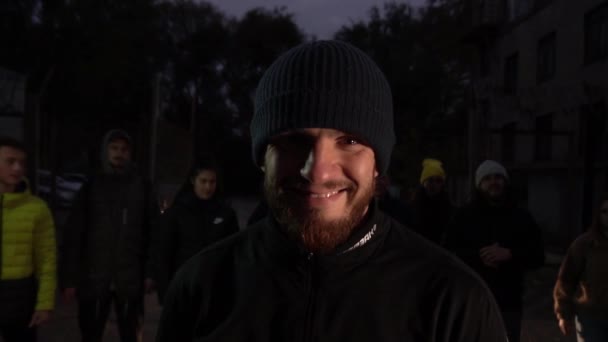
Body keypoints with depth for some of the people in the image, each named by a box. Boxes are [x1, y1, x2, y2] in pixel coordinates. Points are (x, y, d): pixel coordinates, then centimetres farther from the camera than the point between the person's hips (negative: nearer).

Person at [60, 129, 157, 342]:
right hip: (93, 278, 0)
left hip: (130, 280, 0)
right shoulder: (92, 186, 2)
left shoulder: (141, 187, 3)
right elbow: (74, 234, -1)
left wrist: (150, 272, -3)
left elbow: (152, 232, 2)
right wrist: (70, 278, -6)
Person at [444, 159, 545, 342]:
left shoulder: (521, 217, 7)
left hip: (509, 303, 1)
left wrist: (509, 254, -16)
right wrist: (479, 256, -19)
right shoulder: (464, 216, 3)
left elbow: (538, 256, 2)